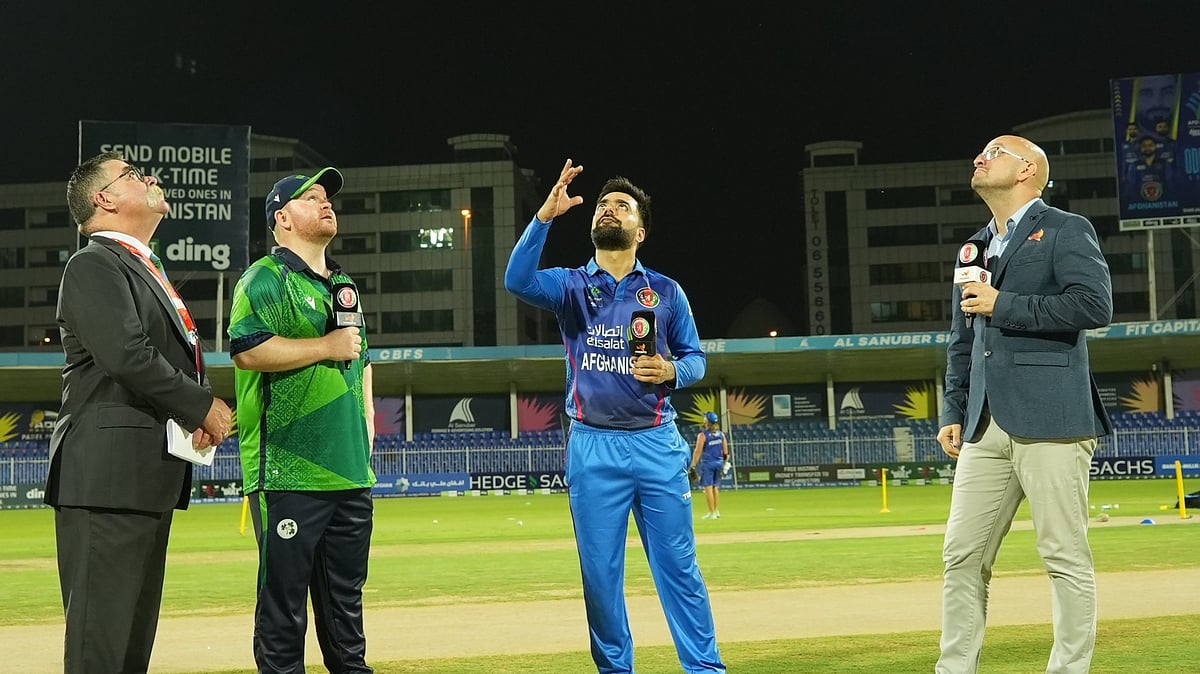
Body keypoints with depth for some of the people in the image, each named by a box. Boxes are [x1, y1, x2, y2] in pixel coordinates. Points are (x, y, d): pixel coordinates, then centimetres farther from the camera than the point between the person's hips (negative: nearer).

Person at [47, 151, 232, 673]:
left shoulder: (147, 271, 24)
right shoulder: (94, 265, -6)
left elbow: (178, 357, 24)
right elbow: (126, 356, -19)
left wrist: (201, 414, 4)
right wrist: (203, 407, -9)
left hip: (151, 474, 10)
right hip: (108, 472, -10)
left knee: (136, 630, 11)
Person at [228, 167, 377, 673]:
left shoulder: (344, 286, 21)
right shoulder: (265, 279, -4)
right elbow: (247, 349, -19)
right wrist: (327, 347, -13)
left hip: (351, 471, 8)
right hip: (290, 473, -7)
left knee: (346, 592, 13)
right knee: (284, 594, -4)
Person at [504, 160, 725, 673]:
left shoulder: (666, 292, 8)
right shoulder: (571, 285, 5)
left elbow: (695, 358, 10)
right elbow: (518, 281, -15)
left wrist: (671, 371, -13)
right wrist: (546, 214, -23)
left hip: (657, 443, 0)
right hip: (592, 447, 0)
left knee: (679, 564, 1)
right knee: (599, 571, 5)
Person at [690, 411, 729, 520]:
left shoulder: (703, 435, -9)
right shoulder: (721, 434, 7)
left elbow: (698, 451, -12)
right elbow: (726, 452, 9)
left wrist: (693, 466, -8)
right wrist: (724, 465, 18)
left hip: (707, 463, -6)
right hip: (719, 463, 6)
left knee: (708, 487, -3)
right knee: (715, 487, 15)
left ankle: (712, 513, -5)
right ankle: (717, 511, 17)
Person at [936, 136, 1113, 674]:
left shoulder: (1065, 230, 2)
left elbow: (1096, 305, -13)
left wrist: (1004, 306, -10)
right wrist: (953, 413, 15)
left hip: (1049, 421, -7)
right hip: (986, 426, 7)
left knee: (1064, 555, -3)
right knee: (962, 556, 5)